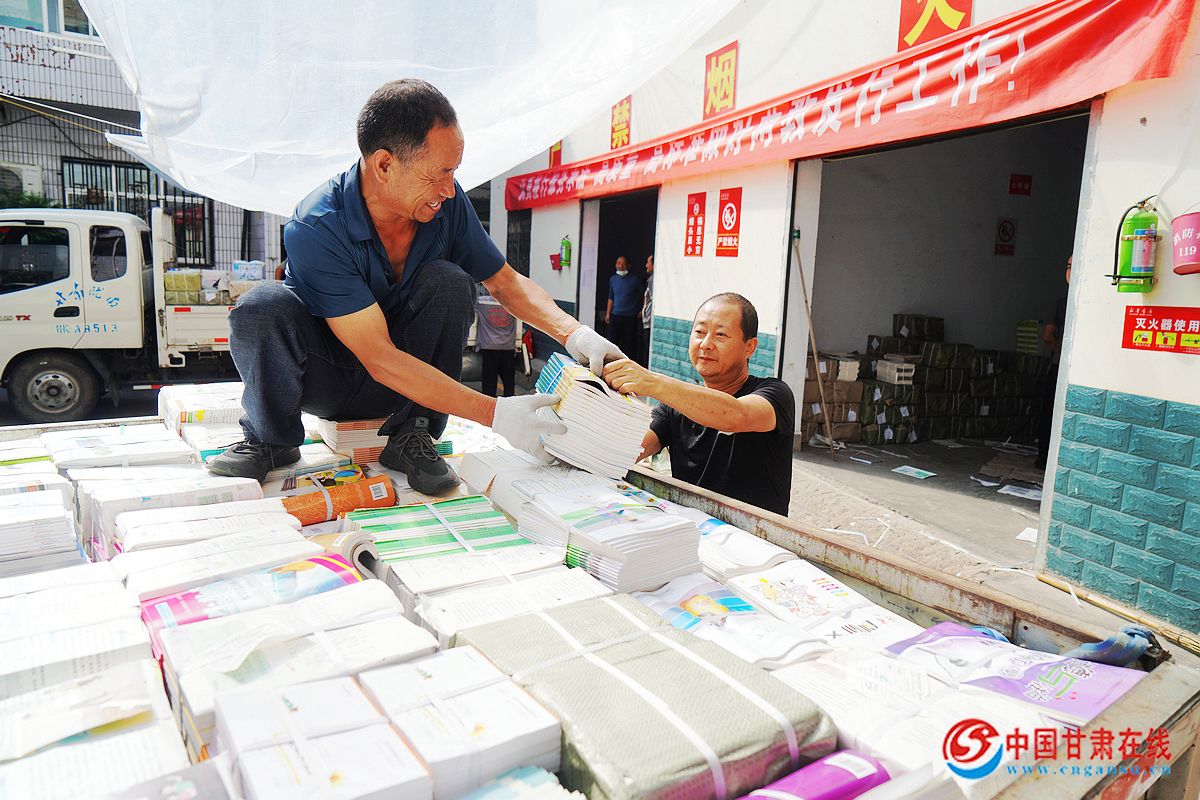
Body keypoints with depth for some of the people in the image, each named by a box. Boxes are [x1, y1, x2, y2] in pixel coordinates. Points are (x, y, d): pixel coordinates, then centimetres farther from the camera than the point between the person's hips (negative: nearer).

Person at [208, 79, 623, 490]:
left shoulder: (446, 203, -15)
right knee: (261, 307, -32)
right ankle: (272, 439, -6)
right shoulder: (314, 229, -29)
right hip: (328, 378, -3)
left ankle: (411, 436, -13)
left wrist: (573, 333, -20)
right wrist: (493, 413, -40)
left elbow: (505, 282, -2)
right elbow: (379, 358, -33)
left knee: (448, 281, -24)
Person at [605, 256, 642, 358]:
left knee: (629, 344, 1)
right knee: (612, 341, 3)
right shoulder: (613, 279, 10)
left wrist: (641, 312, -4)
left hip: (630, 317, -4)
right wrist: (608, 313, 11)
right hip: (615, 315, 4)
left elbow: (641, 297, 2)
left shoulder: (634, 280, -3)